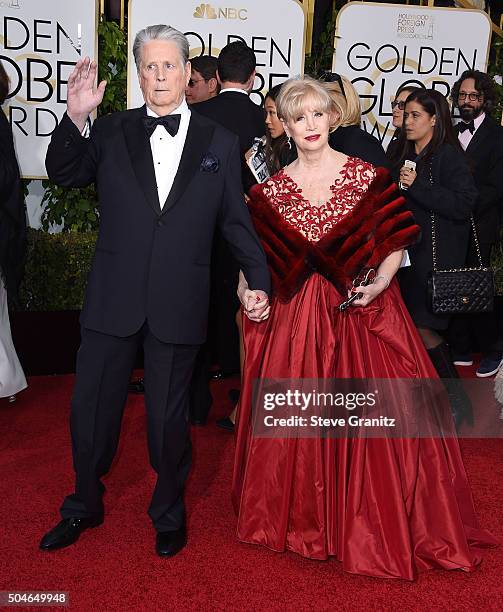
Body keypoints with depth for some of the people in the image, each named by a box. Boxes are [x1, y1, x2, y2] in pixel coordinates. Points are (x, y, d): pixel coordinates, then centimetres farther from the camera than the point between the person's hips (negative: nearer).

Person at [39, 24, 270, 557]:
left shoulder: (218, 143, 4)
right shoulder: (112, 132, 6)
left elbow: (235, 221, 7)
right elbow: (62, 174, 2)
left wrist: (259, 281, 3)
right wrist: (75, 118, -13)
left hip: (177, 303, -1)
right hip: (113, 298, 2)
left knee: (168, 418, 11)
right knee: (91, 409, 12)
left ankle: (168, 514, 34)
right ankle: (84, 507, 36)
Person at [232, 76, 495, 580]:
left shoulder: (367, 176, -1)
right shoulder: (271, 191, 4)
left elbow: (394, 245, 1)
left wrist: (379, 283, -15)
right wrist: (246, 290, -12)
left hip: (363, 314, -1)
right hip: (296, 320, 2)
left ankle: (377, 528, 19)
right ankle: (304, 518, 27)